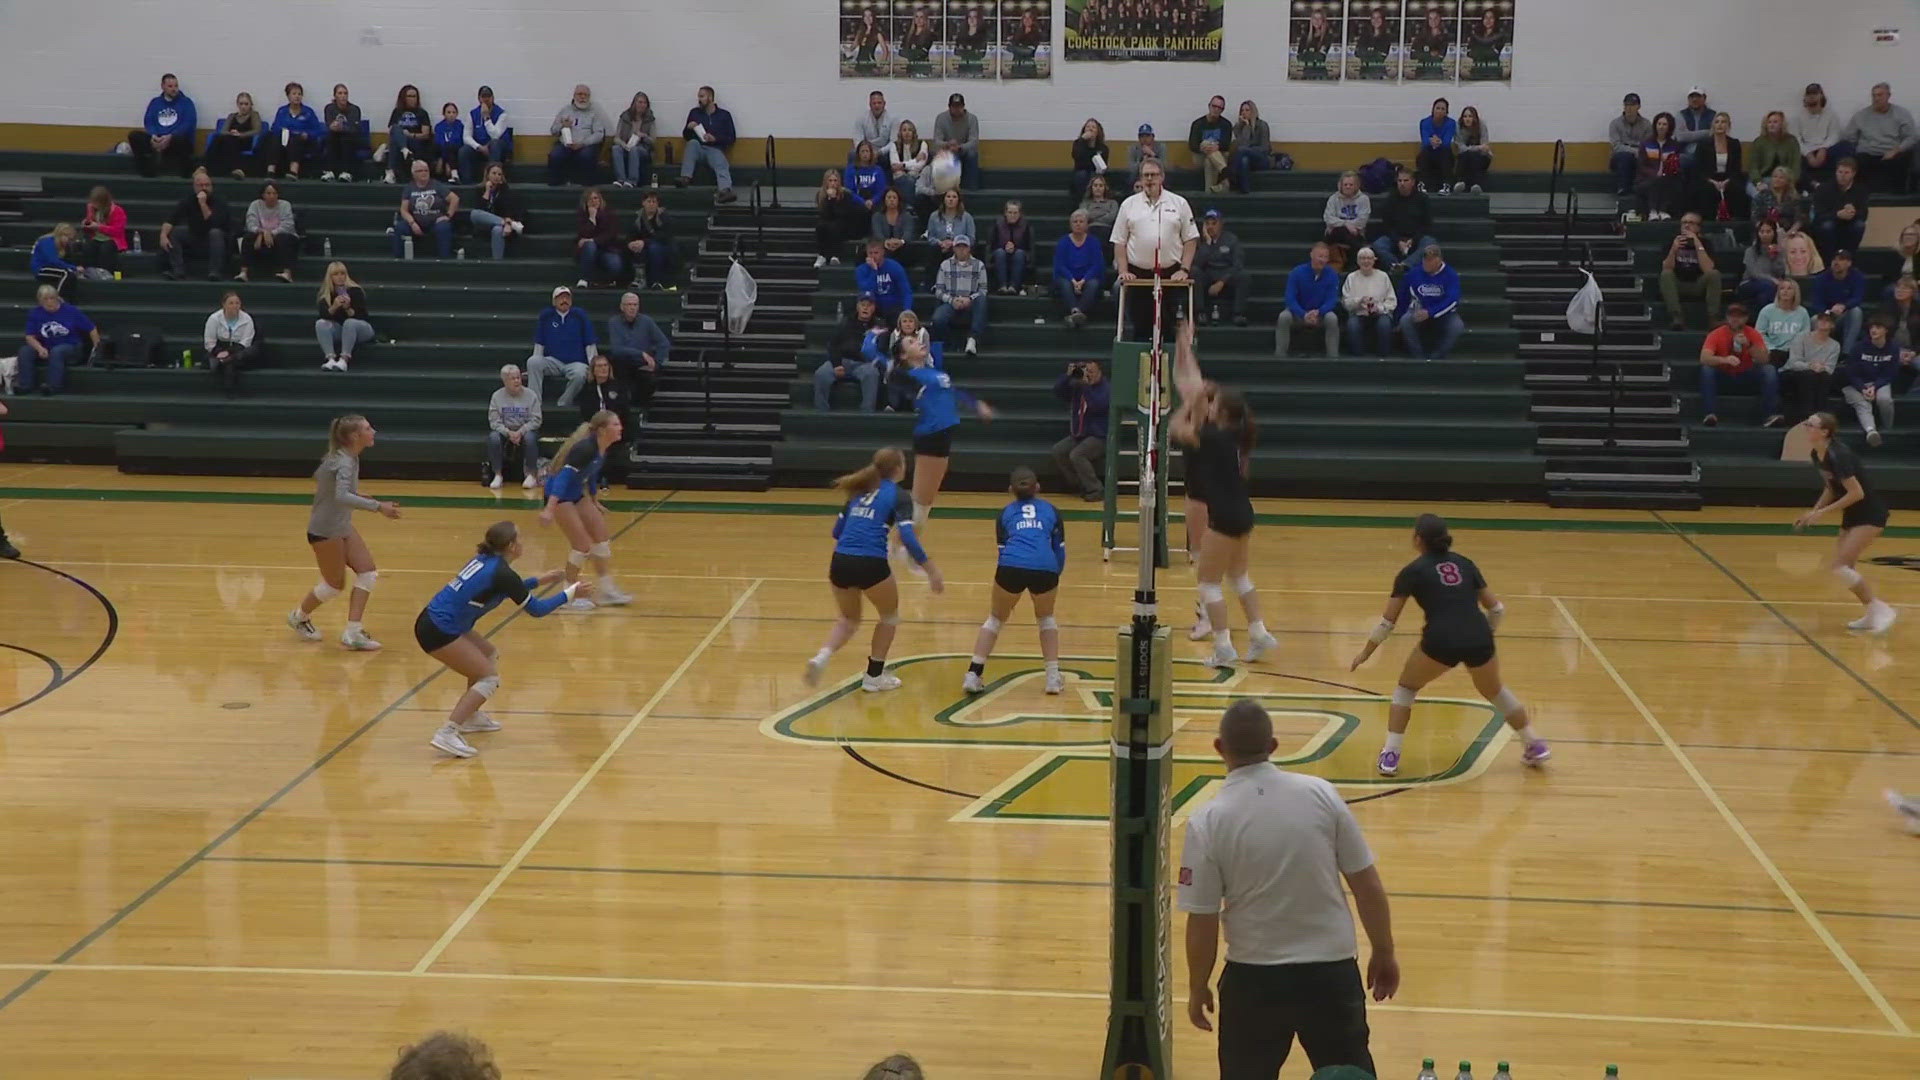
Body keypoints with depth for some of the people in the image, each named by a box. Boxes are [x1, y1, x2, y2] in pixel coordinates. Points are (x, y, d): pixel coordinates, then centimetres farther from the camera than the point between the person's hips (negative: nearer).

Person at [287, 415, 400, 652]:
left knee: (368, 572, -1)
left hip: (342, 526, 9)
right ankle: (300, 616, 32)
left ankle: (352, 632, -1)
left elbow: (319, 476, 20)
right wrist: (377, 506, -48)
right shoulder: (345, 463, -25)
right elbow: (342, 496, -43)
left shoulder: (348, 457, 3)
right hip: (325, 531, -9)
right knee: (335, 584, 5)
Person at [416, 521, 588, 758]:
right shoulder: (502, 573, -15)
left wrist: (539, 581, 33)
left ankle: (470, 716, 33)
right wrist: (570, 594, 3)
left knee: (489, 655, 25)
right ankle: (447, 734, -16)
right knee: (489, 678, -6)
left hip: (433, 621, 9)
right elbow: (536, 609, -6)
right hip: (438, 632, -9)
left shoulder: (485, 560, 10)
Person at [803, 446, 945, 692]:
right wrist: (931, 571, -10)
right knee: (889, 615, 23)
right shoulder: (898, 497, 1)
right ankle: (874, 676, 24)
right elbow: (908, 538, -11)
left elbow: (837, 530, 21)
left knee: (848, 619, 26)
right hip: (870, 564, -5)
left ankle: (823, 656, -2)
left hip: (841, 561, 5)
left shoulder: (860, 492, 18)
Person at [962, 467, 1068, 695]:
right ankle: (1053, 677, 20)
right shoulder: (1051, 510, 25)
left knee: (996, 618, 20)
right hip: (1045, 568, 0)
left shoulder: (1005, 513, 25)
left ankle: (973, 675, 9)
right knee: (1046, 618, 27)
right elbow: (1060, 550, 22)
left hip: (1011, 567, 0)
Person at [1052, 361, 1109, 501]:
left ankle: (1096, 491, -18)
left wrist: (1087, 385, -27)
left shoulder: (1106, 390, -9)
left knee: (1076, 455, -28)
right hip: (1078, 436, 7)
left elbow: (1097, 405, -27)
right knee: (1058, 451, -10)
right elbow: (1058, 392, 0)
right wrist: (1068, 375, -11)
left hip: (1099, 437, -7)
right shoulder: (1077, 387, 8)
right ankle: (1083, 486, -2)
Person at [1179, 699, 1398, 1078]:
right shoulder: (1321, 794, -7)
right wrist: (1384, 954, 12)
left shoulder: (1208, 822, -11)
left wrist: (1198, 988, 8)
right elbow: (1368, 886, -2)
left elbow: (1202, 922, -8)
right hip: (1332, 969, 2)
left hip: (1255, 978, -1)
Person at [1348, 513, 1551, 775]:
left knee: (1406, 688, 22)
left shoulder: (1413, 571, 9)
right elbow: (1496, 608, 21)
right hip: (1479, 640, 4)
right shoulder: (1464, 563, 20)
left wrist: (1365, 653, 23)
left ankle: (1390, 756, 12)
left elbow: (1388, 622, 11)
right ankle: (1535, 746, 39)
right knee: (1494, 691, 32)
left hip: (1441, 641, -3)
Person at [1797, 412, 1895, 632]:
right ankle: (1873, 615, 21)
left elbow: (1856, 493, -26)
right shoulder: (1816, 455, 3)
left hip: (1870, 514, -9)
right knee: (1843, 568, 9)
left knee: (1838, 566, -16)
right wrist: (1813, 512, 3)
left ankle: (1881, 608, -7)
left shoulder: (1837, 455, -24)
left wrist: (1822, 513, -22)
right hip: (1852, 515, 9)